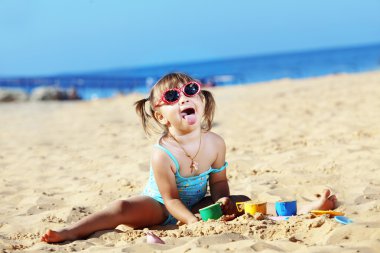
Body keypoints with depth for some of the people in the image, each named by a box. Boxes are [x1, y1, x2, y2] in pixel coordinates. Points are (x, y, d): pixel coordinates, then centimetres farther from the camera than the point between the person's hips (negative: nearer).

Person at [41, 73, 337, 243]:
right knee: (124, 209, -32)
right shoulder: (162, 155, -28)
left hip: (197, 205, 5)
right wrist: (195, 222, -33)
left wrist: (222, 202, -23)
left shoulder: (215, 143, -14)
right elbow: (171, 199, -22)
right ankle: (69, 233, -39)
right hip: (160, 207, -4)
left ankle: (306, 210, -5)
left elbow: (218, 182, -3)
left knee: (242, 204, -8)